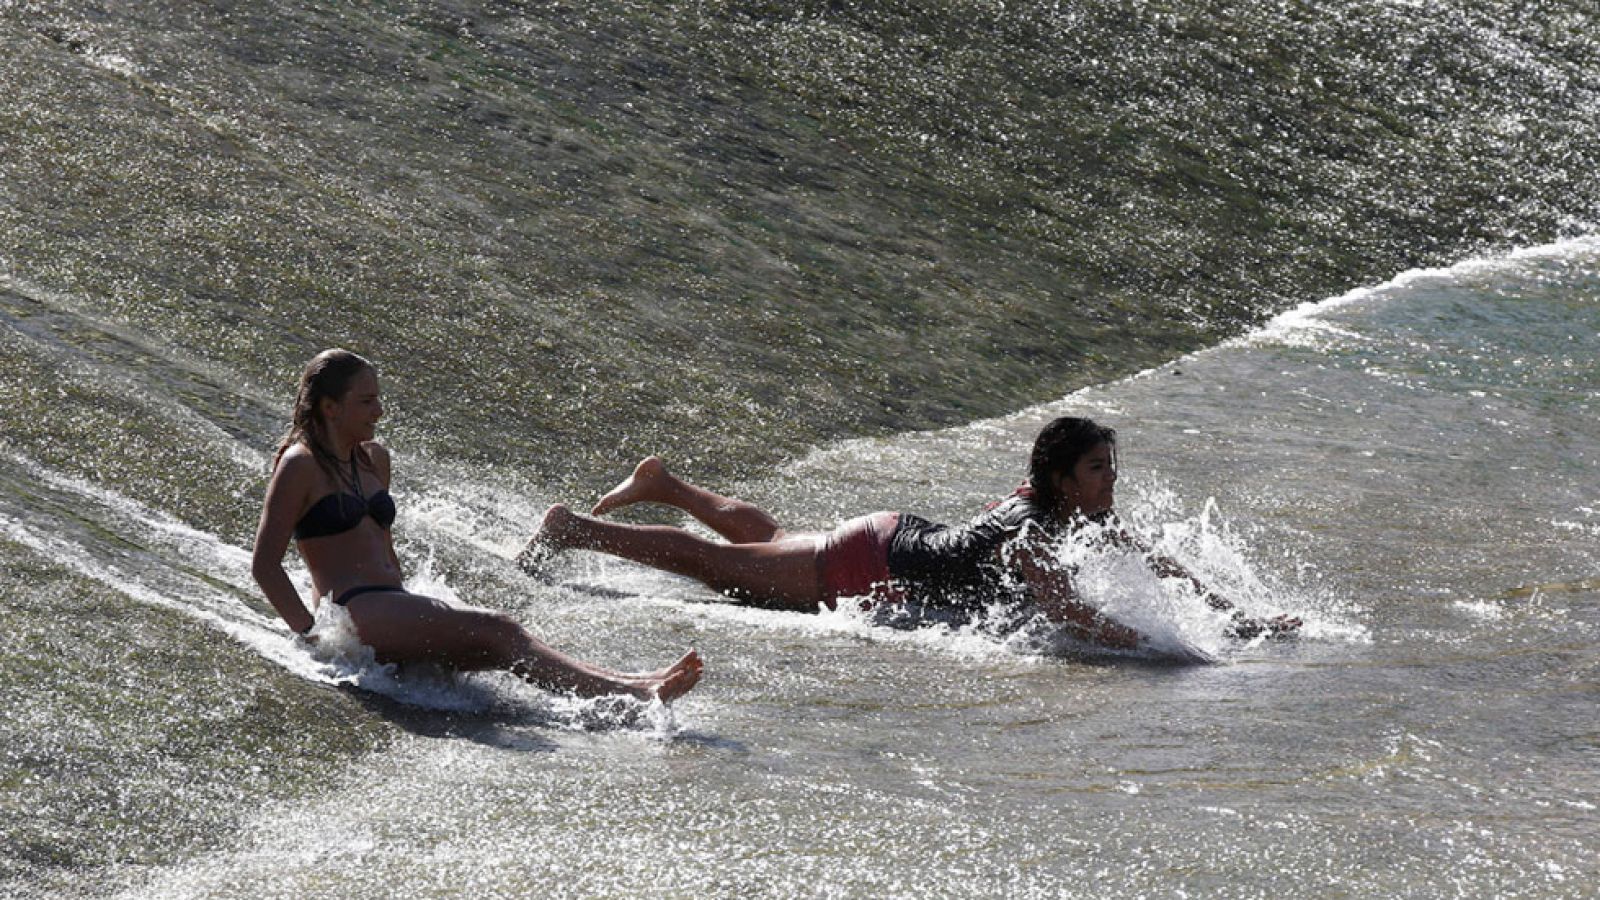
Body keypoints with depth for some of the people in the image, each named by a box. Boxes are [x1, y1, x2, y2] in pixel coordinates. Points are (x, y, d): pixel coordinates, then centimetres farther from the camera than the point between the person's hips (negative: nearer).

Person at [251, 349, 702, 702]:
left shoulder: (374, 460, 21)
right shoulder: (300, 465, -4)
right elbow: (264, 565, -8)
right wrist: (313, 636, -13)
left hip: (393, 607, 8)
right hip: (354, 613, -8)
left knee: (501, 647, -19)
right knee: (493, 629, -25)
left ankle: (628, 685, -39)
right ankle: (627, 693, -39)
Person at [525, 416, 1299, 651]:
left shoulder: (1080, 516, -8)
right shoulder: (1028, 541, -34)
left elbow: (1153, 564, 3)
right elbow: (1082, 623, -45)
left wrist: (1230, 612, -6)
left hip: (897, 535, 8)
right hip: (866, 571, -8)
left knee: (770, 539, 31)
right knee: (715, 565, 5)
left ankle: (664, 484, 48)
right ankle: (569, 529, 18)